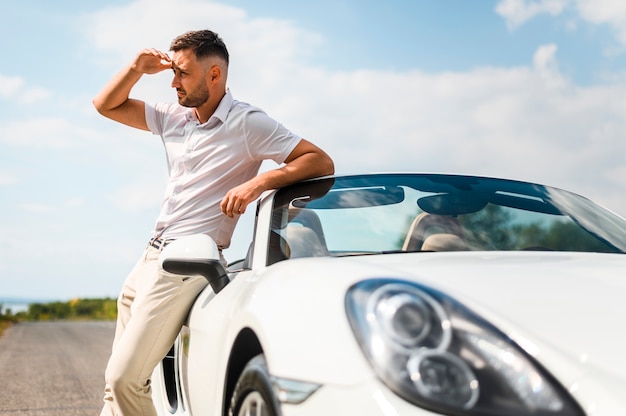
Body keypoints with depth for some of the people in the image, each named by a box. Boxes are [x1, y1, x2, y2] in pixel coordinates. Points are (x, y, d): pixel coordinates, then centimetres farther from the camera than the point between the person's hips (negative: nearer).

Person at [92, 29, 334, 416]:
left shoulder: (247, 123, -9)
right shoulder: (174, 117, 11)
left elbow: (322, 162, -14)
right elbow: (106, 105, 19)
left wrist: (257, 183, -26)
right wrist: (137, 69, 3)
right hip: (151, 255, 8)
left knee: (125, 379, -11)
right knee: (118, 379, 15)